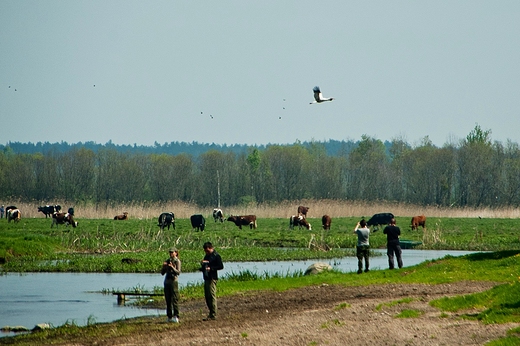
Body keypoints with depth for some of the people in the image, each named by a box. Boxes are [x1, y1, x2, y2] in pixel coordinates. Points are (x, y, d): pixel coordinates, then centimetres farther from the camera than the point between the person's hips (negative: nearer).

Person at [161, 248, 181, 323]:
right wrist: (163, 266, -4)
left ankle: (176, 316, -11)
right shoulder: (167, 261, 14)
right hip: (167, 281, 6)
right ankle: (169, 316, 10)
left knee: (174, 299, -10)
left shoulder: (177, 261, -2)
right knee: (168, 300, 6)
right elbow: (162, 273, 15)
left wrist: (172, 267, -26)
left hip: (174, 281, -6)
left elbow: (178, 272, -12)